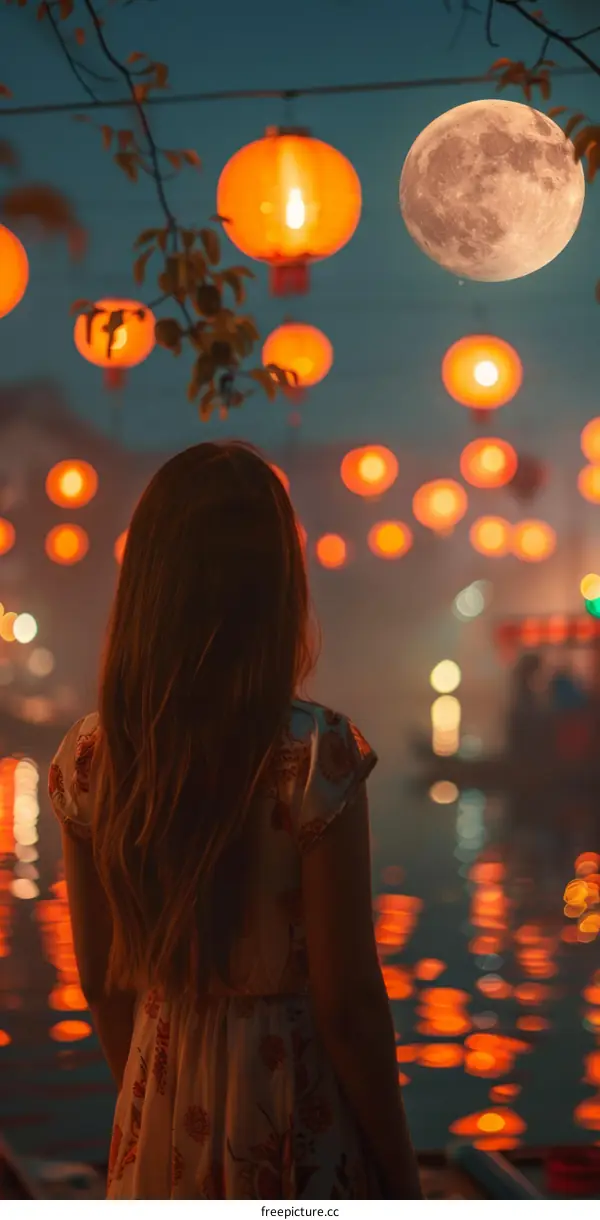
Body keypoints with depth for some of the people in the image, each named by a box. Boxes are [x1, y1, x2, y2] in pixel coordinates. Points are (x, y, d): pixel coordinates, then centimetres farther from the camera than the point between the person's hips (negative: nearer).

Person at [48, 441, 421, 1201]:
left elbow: (102, 981, 2)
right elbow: (348, 1002, -16)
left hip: (159, 1125, 4)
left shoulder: (88, 759, -8)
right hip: (289, 1110, -4)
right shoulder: (316, 758, -21)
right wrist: (399, 1174, -3)